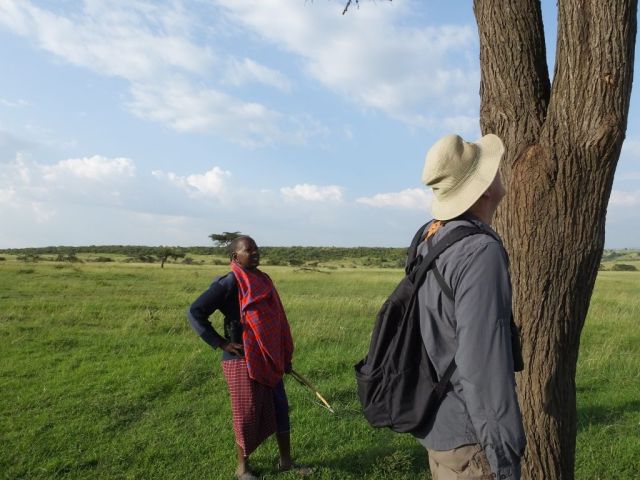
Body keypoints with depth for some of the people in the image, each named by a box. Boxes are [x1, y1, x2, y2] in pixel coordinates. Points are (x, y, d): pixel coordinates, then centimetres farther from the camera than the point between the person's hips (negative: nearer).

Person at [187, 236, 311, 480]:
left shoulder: (263, 280, 8)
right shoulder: (229, 283, -15)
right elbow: (195, 312, -17)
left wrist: (285, 356, 17)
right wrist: (221, 343, -17)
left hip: (269, 359, 7)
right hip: (242, 359, -7)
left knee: (280, 408, 14)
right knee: (247, 413, 4)